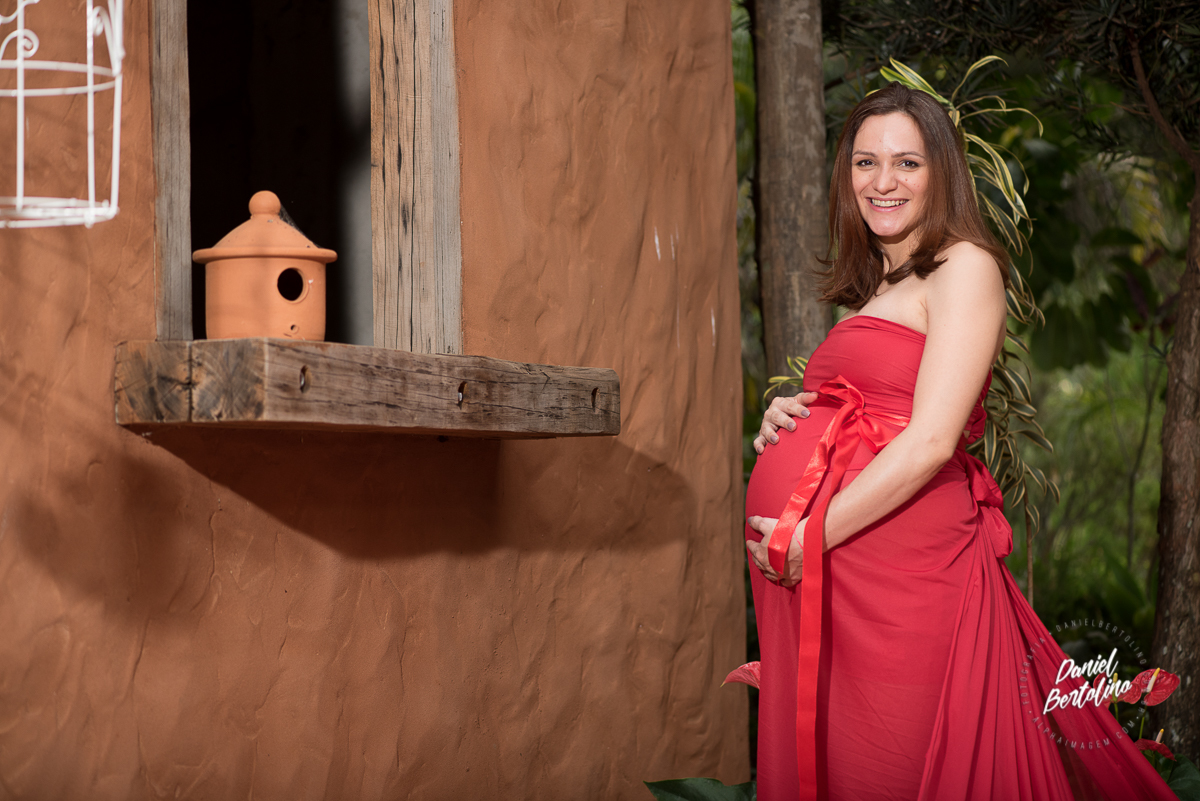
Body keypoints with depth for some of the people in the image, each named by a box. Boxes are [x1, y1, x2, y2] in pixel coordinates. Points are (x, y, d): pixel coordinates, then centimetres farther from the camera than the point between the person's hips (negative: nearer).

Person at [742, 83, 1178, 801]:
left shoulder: (965, 266, -5)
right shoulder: (875, 290, 21)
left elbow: (933, 441, -15)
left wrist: (808, 538, -14)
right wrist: (787, 428, 5)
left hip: (900, 566, -8)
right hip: (817, 580, 8)